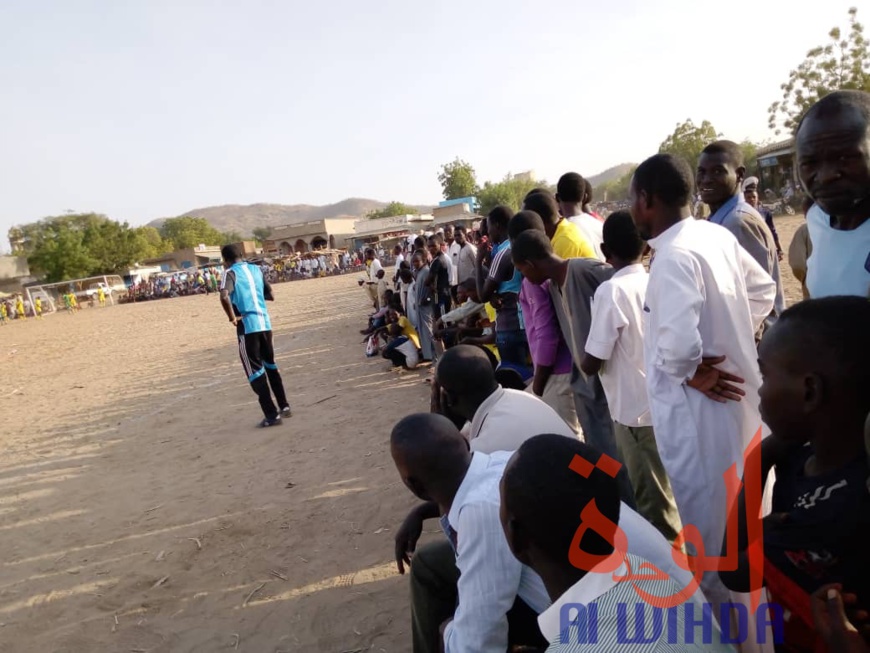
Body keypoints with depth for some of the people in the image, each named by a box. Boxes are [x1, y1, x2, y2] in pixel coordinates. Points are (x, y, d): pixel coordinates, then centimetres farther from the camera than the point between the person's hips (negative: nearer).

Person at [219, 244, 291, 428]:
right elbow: (270, 296, 19)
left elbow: (224, 297, -25)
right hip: (264, 323, 6)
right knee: (270, 364, 22)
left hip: (247, 326, -6)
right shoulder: (256, 269, 13)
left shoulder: (230, 273, -6)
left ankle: (271, 415, 1)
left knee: (255, 370, 2)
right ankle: (284, 406, 26)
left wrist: (232, 318, -12)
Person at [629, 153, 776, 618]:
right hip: (735, 396, 9)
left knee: (710, 525, 9)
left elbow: (679, 342, -36)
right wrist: (730, 337, 11)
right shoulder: (718, 235, 2)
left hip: (699, 408, -9)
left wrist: (690, 373, -17)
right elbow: (763, 290, 16)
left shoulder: (674, 256, -24)